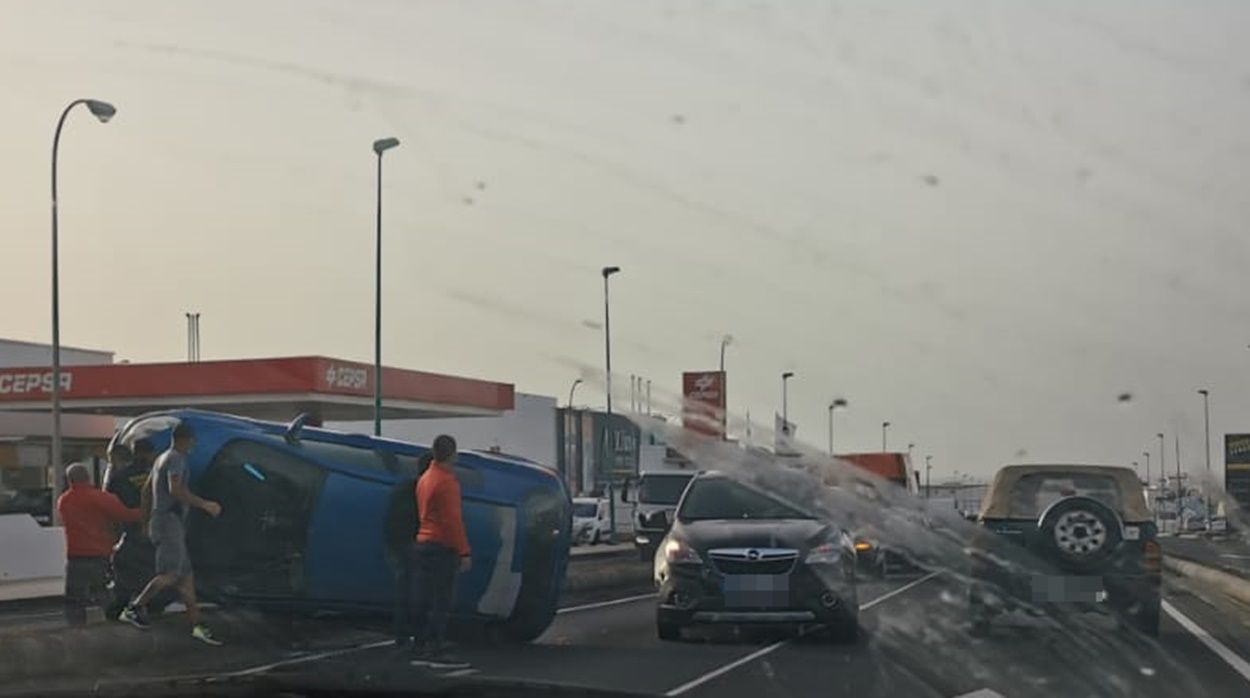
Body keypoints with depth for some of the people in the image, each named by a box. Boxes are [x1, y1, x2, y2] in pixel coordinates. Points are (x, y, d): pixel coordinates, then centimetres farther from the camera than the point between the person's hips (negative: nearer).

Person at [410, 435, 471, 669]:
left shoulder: (424, 479, 15)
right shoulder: (446, 481, -13)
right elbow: (453, 519, -18)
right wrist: (464, 552, -18)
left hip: (422, 544, 9)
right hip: (442, 547, -9)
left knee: (422, 601, 9)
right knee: (442, 602, -9)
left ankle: (420, 650, 13)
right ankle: (437, 652, -11)